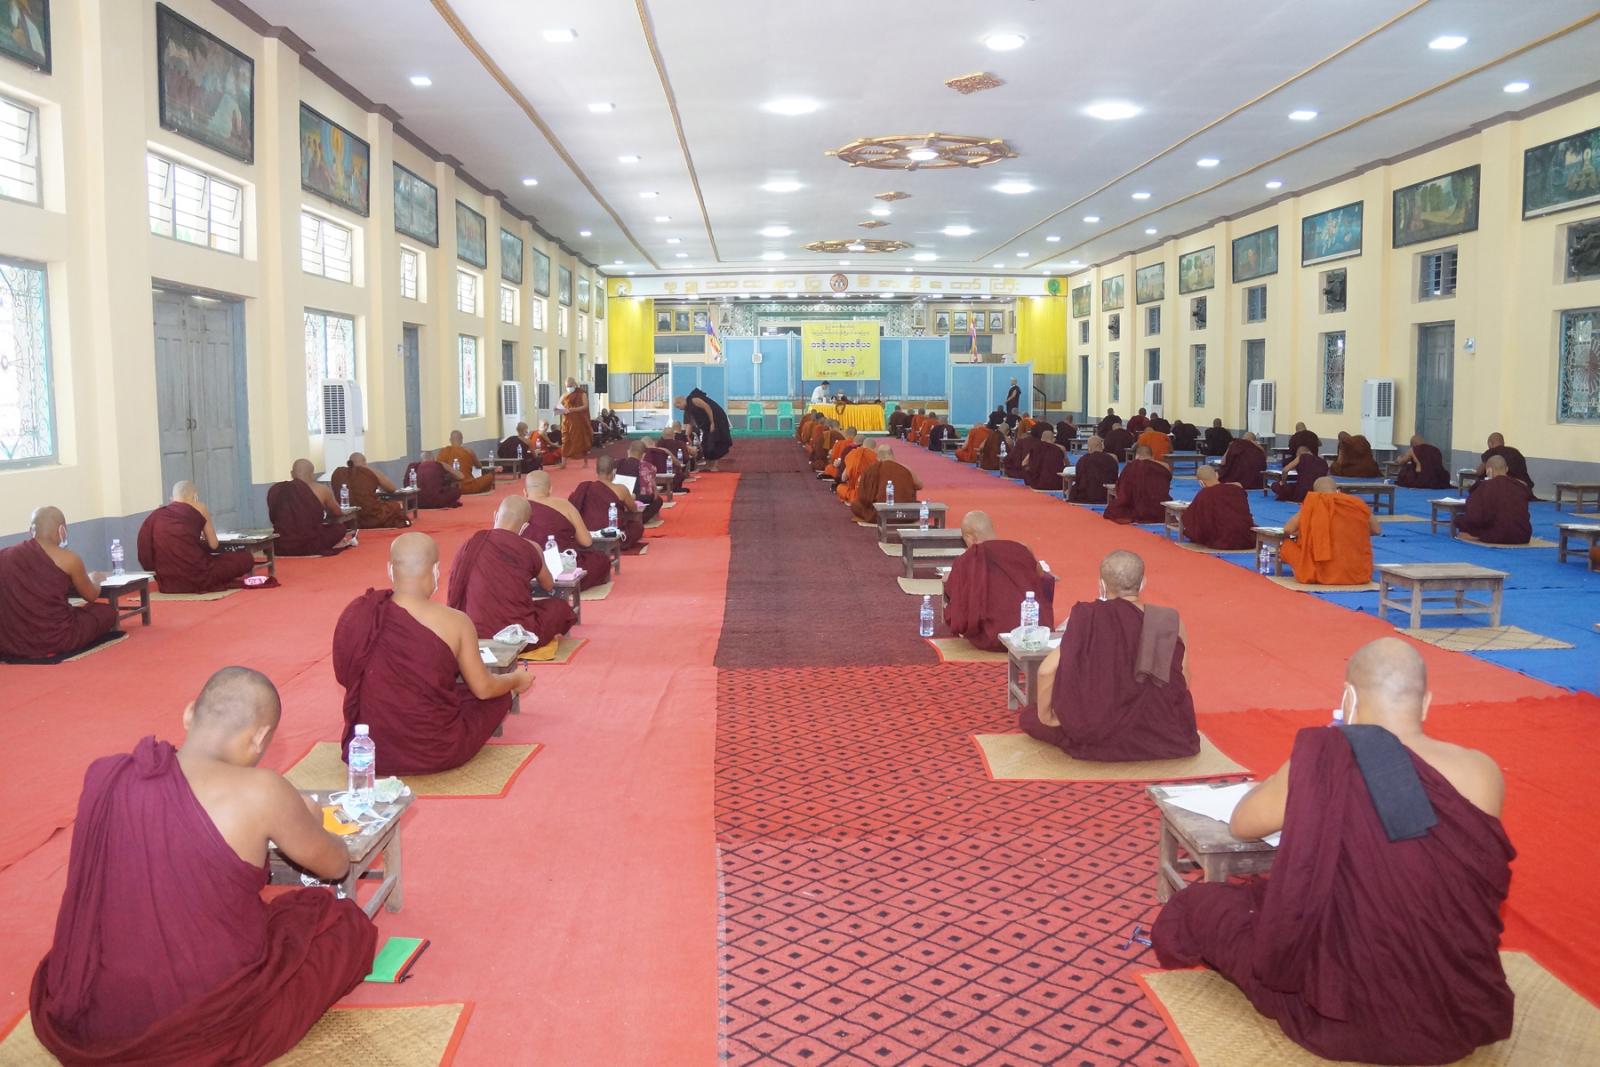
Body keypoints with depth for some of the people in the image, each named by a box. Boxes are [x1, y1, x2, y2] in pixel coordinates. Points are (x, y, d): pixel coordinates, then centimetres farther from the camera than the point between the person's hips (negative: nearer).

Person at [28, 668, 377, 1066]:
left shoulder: (102, 774, -3)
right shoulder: (257, 791, -17)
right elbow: (336, 866, 1)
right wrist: (309, 823, 22)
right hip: (208, 1026, -6)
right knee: (349, 924, 15)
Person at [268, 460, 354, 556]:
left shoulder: (275, 490, 6)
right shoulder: (321, 489, -2)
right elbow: (337, 513, 16)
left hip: (280, 548, 4)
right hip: (311, 547, -4)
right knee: (340, 528, 23)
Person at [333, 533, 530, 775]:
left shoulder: (358, 612, -6)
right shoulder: (454, 623, -15)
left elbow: (345, 678, 10)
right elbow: (483, 689, -2)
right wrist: (517, 679, 21)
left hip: (365, 753, 6)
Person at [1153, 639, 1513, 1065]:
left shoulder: (1321, 764, -16)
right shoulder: (1481, 773, -9)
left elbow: (1241, 824, 3)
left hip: (1347, 1018, -4)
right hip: (1464, 1017, 4)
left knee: (1195, 906, 17)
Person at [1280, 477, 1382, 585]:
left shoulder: (1313, 502, -2)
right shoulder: (1358, 503, 6)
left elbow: (1288, 529, -3)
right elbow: (1378, 530, 16)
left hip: (1324, 574, -3)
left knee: (1287, 545, 16)